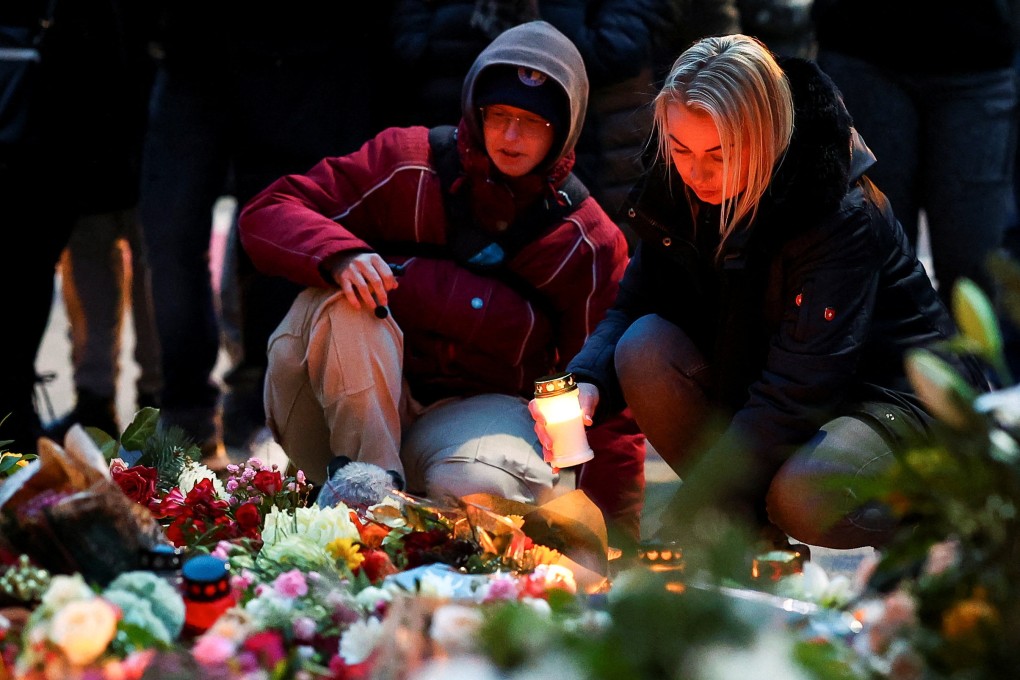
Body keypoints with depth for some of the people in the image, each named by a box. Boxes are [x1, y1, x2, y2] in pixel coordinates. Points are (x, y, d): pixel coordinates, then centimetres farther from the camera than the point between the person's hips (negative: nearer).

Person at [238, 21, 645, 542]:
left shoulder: (589, 241, -1)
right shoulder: (406, 162, -3)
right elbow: (267, 213, -7)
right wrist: (341, 256, -30)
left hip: (480, 406, -1)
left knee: (480, 486, -37)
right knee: (346, 300, -31)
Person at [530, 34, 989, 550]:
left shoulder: (844, 216, -27)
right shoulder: (678, 194, -8)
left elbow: (798, 386, -32)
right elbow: (632, 308, -3)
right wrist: (586, 385, -28)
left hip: (890, 393, -6)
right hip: (754, 385, 6)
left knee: (804, 495, -37)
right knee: (645, 348, -20)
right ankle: (751, 530, -9)